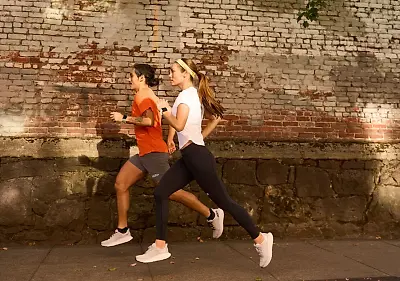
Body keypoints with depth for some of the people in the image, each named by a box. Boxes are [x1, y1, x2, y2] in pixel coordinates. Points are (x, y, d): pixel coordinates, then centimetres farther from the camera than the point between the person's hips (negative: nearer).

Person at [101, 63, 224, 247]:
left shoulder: (142, 95, -11)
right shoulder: (149, 96, 19)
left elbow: (149, 120, -26)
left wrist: (124, 118, -17)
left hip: (153, 152, -10)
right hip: (145, 153, 10)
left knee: (170, 192, -5)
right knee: (120, 184, 6)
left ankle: (211, 215, 6)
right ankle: (122, 231, 10)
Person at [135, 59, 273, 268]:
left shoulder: (186, 94, -12)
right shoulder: (194, 95, 16)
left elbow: (179, 125, -25)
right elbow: (215, 118, 23)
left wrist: (164, 109, -11)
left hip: (197, 156, -10)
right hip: (189, 157, 10)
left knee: (224, 202, -2)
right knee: (160, 193, 4)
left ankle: (260, 239, 11)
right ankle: (160, 247, 8)